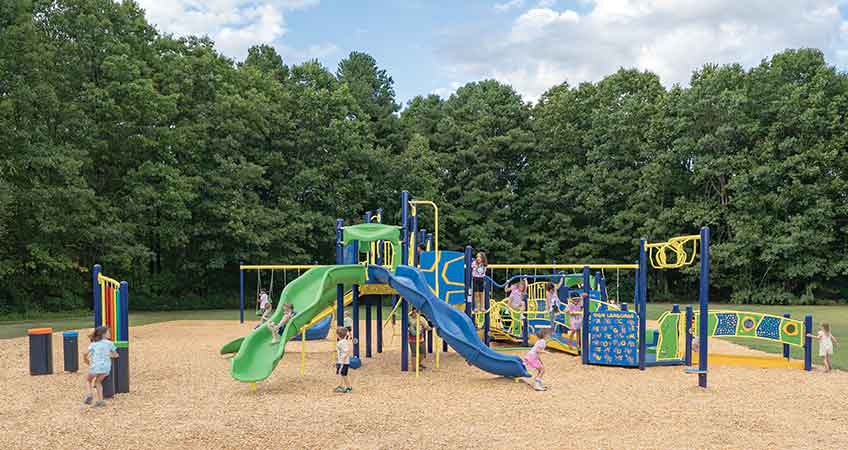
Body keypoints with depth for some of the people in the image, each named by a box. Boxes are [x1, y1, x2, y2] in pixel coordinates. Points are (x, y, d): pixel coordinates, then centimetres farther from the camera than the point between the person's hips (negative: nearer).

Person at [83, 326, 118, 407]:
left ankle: (89, 394, 4)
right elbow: (115, 355, 17)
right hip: (106, 367, 2)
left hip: (95, 366, -1)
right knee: (98, 382, 25)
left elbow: (85, 355, 0)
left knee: (88, 380, 26)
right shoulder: (109, 343, 9)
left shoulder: (93, 344, 8)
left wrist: (88, 363, 17)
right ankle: (100, 400, 18)